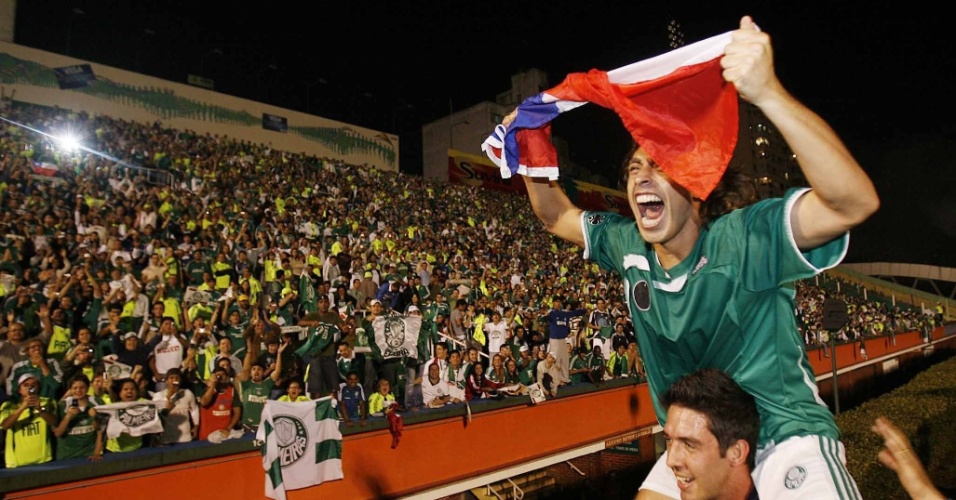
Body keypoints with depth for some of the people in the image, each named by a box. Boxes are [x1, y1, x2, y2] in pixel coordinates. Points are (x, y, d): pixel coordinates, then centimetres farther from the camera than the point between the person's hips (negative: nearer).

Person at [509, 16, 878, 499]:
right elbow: (557, 216, 9)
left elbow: (854, 201, -41)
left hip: (785, 439, -5)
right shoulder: (628, 246, -7)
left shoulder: (743, 239, -25)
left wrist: (768, 93, -52)